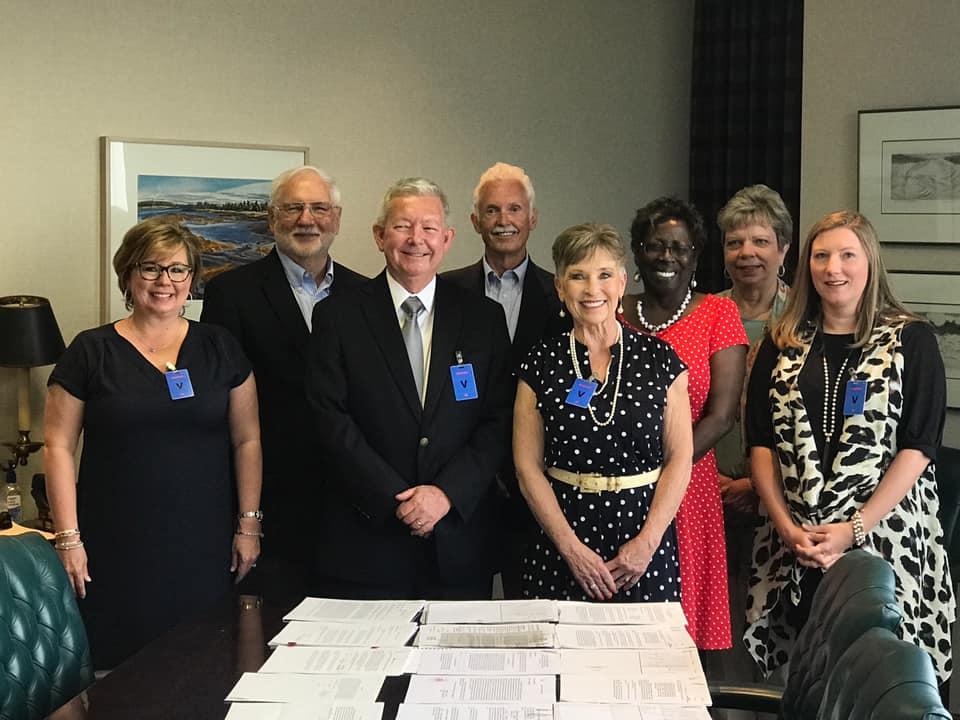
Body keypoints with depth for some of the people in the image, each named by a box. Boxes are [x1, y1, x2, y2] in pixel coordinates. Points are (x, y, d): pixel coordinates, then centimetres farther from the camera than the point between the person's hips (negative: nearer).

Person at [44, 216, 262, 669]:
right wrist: (67, 538, -4)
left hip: (203, 549, 1)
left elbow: (247, 440, 9)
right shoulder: (91, 352, 2)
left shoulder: (219, 348, 8)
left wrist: (248, 524, 3)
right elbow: (58, 447, 2)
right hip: (117, 552, -1)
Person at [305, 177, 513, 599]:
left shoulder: (485, 318, 7)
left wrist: (447, 493, -11)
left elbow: (499, 422, 2)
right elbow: (331, 421, -4)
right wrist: (396, 498, -12)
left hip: (459, 538, 2)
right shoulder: (337, 318, 2)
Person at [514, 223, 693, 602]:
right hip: (562, 539, 0)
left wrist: (648, 542, -10)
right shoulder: (541, 363, 1)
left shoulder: (659, 358, 1)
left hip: (646, 534, 0)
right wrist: (572, 548, -10)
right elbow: (528, 465, -1)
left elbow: (679, 458, -1)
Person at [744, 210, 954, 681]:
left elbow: (918, 447, -6)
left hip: (886, 537, -2)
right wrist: (787, 527, -6)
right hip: (795, 548, 3)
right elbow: (760, 443, 6)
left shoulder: (912, 341, 1)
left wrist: (854, 529, -13)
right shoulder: (782, 345, 10)